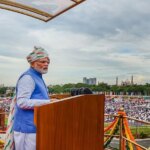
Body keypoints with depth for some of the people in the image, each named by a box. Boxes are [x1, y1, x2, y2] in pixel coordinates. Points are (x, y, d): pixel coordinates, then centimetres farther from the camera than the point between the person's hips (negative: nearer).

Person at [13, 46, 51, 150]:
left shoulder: (38, 77, 15)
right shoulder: (28, 78, -15)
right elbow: (22, 102, -23)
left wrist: (49, 102, 11)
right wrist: (48, 102, -22)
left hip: (35, 126, 10)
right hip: (28, 127, -10)